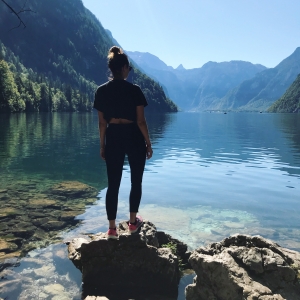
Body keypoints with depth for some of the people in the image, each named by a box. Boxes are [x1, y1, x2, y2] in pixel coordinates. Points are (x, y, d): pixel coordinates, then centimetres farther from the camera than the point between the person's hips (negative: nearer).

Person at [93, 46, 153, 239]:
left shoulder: (101, 91, 0)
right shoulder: (134, 90, -10)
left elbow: (102, 122, 3)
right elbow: (141, 121, -10)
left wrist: (102, 146, 11)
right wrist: (148, 144, 0)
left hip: (113, 138, 3)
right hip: (134, 138, -2)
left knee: (113, 183, 7)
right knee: (136, 181, 14)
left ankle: (112, 228, 10)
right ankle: (133, 222, 23)